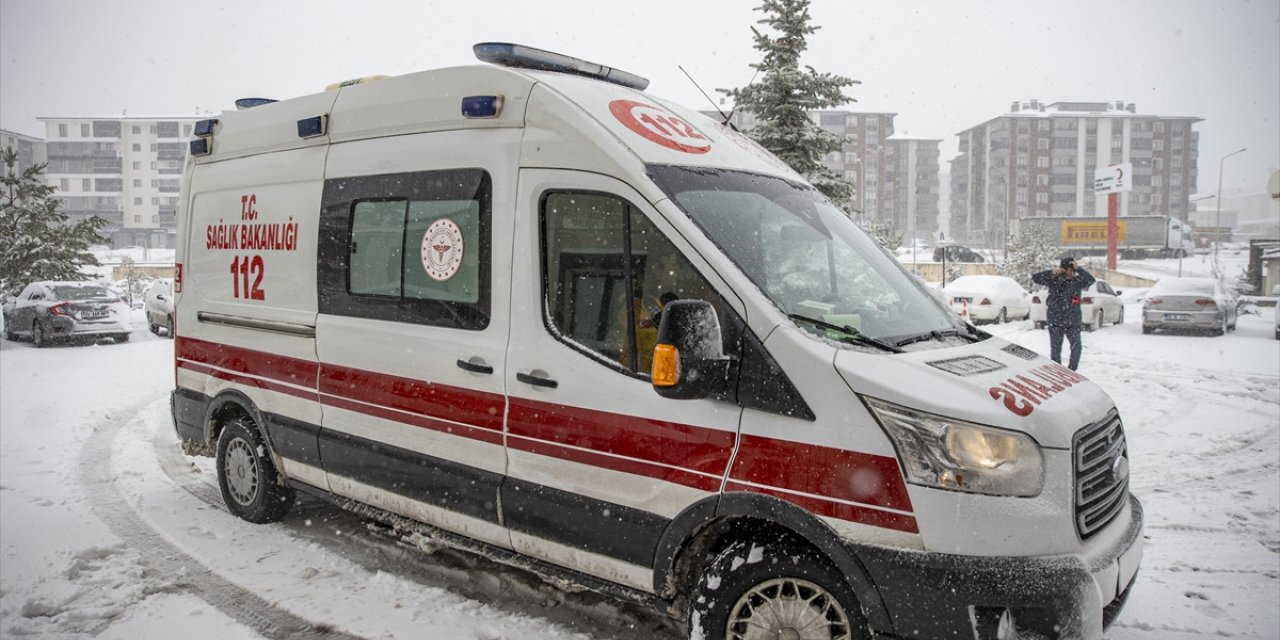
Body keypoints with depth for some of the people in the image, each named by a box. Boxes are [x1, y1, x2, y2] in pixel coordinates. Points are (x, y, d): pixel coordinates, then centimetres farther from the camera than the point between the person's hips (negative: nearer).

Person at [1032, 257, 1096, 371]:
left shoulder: (1077, 281, 2)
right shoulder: (1054, 280, -2)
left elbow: (1091, 279, -15)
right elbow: (1035, 278, -11)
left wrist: (1078, 269, -24)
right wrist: (1052, 272, -21)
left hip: (1073, 323, 1)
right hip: (1055, 323, -1)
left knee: (1076, 348, -4)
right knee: (1055, 350, 5)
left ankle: (1071, 371, 12)